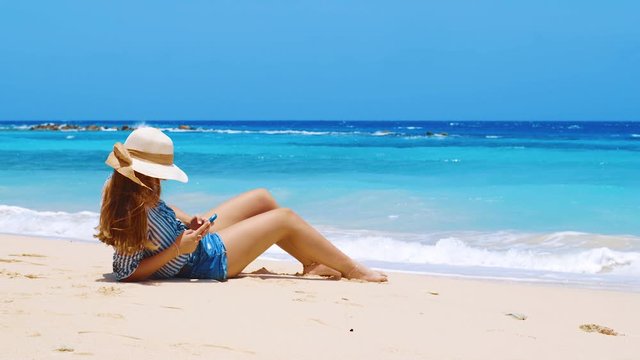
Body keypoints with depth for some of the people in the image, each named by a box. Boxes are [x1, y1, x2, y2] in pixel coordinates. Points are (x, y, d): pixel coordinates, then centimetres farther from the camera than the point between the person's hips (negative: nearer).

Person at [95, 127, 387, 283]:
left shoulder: (119, 187, -8)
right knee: (285, 218, 0)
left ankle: (312, 263, 29)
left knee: (262, 198, 18)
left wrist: (189, 222, -6)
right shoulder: (136, 209, -36)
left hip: (194, 239, 10)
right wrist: (178, 249, -32)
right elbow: (127, 274, -32)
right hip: (208, 261, -10)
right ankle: (352, 269, 17)